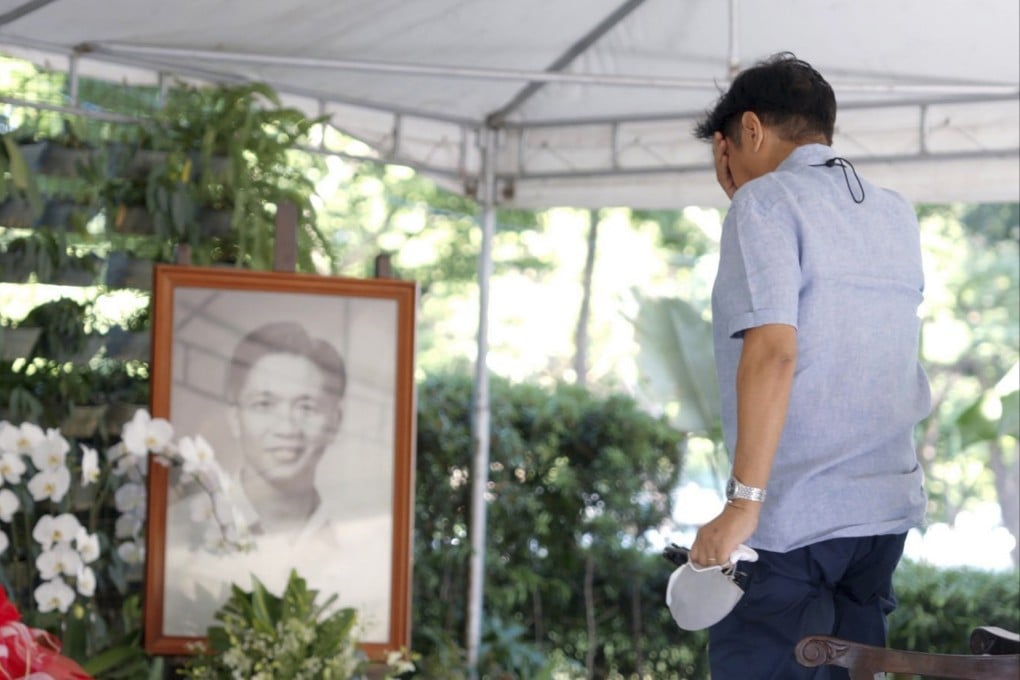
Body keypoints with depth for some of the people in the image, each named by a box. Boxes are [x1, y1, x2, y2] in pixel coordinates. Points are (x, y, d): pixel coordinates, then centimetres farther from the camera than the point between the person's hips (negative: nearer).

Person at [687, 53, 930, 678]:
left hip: (798, 519, -7)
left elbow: (773, 350, -18)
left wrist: (743, 502, -20)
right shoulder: (897, 213, 15)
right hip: (891, 508, 7)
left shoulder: (765, 200, -6)